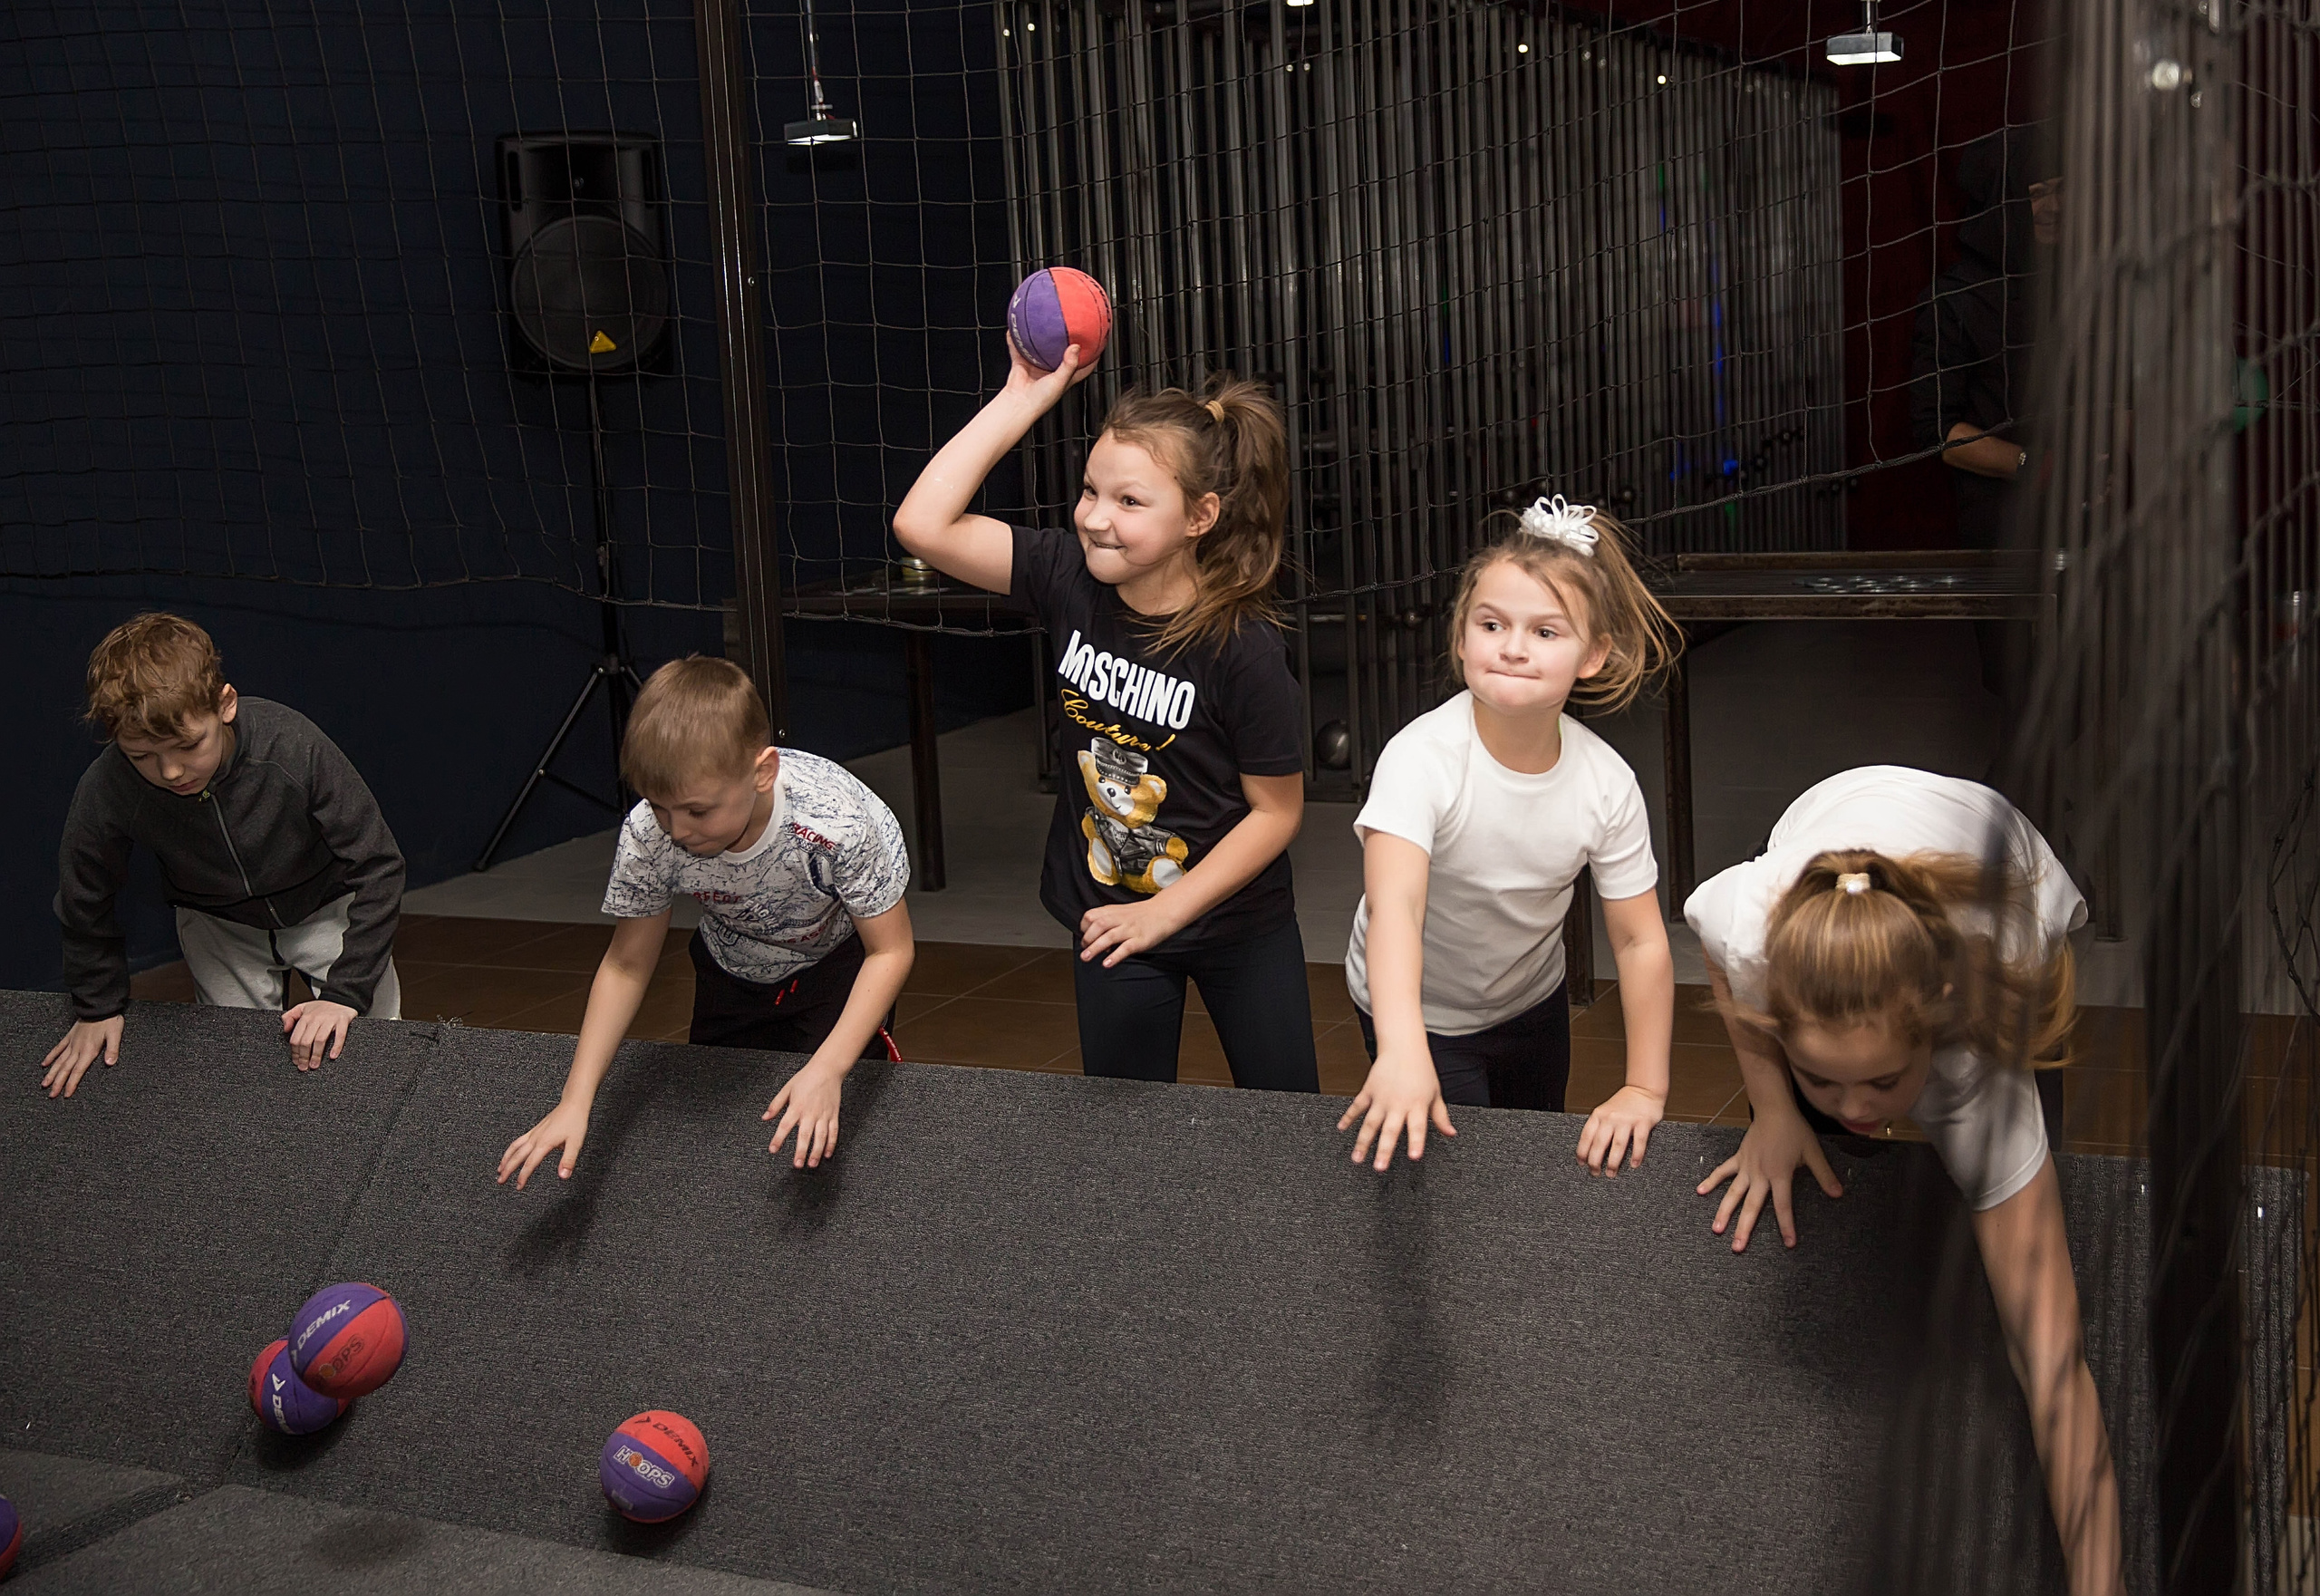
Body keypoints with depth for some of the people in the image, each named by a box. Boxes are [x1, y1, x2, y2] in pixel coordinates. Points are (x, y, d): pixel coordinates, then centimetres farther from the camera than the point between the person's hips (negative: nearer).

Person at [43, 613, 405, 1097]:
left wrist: (345, 993, -28)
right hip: (216, 927, 1)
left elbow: (377, 867, -26)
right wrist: (98, 1008, 0)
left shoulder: (293, 748, -36)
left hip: (328, 911, -1)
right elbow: (84, 902, -8)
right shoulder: (105, 792, -30)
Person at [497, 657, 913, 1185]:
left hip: (840, 960, -3)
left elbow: (890, 951, -28)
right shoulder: (648, 834, -31)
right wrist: (575, 1101, -24)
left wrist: (826, 1070, -41)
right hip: (734, 972, 3)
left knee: (825, 1140, -15)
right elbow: (627, 964, -16)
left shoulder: (838, 821, -41)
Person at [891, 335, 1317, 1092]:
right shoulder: (1071, 579, -13)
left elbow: (1277, 810, -15)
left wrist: (1165, 911, -18)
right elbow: (922, 524, -22)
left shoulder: (1243, 647, -24)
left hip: (1238, 925, -3)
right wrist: (1025, 397, -22)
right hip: (1109, 917, 3)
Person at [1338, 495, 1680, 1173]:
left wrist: (1645, 1089, -20)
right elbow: (1395, 905, -48)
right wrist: (1402, 1052, -63)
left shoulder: (1606, 781, -20)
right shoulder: (1422, 757, -33)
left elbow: (1641, 943, -14)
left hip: (1534, 1006, 4)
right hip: (1417, 1016, -4)